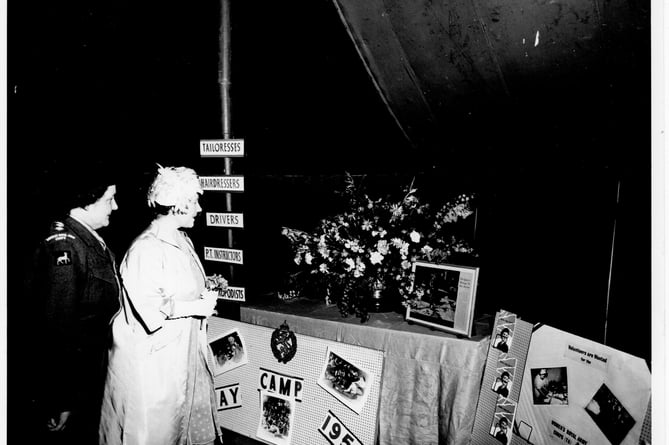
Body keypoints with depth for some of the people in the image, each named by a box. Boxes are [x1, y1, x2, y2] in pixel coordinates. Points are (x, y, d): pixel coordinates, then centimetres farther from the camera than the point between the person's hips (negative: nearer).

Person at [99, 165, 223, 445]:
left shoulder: (182, 240, 7)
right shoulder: (145, 249, -21)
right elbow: (149, 308, -27)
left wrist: (206, 290, 3)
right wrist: (197, 307, -21)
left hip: (184, 352, 9)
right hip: (154, 358, -8)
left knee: (191, 417, 18)